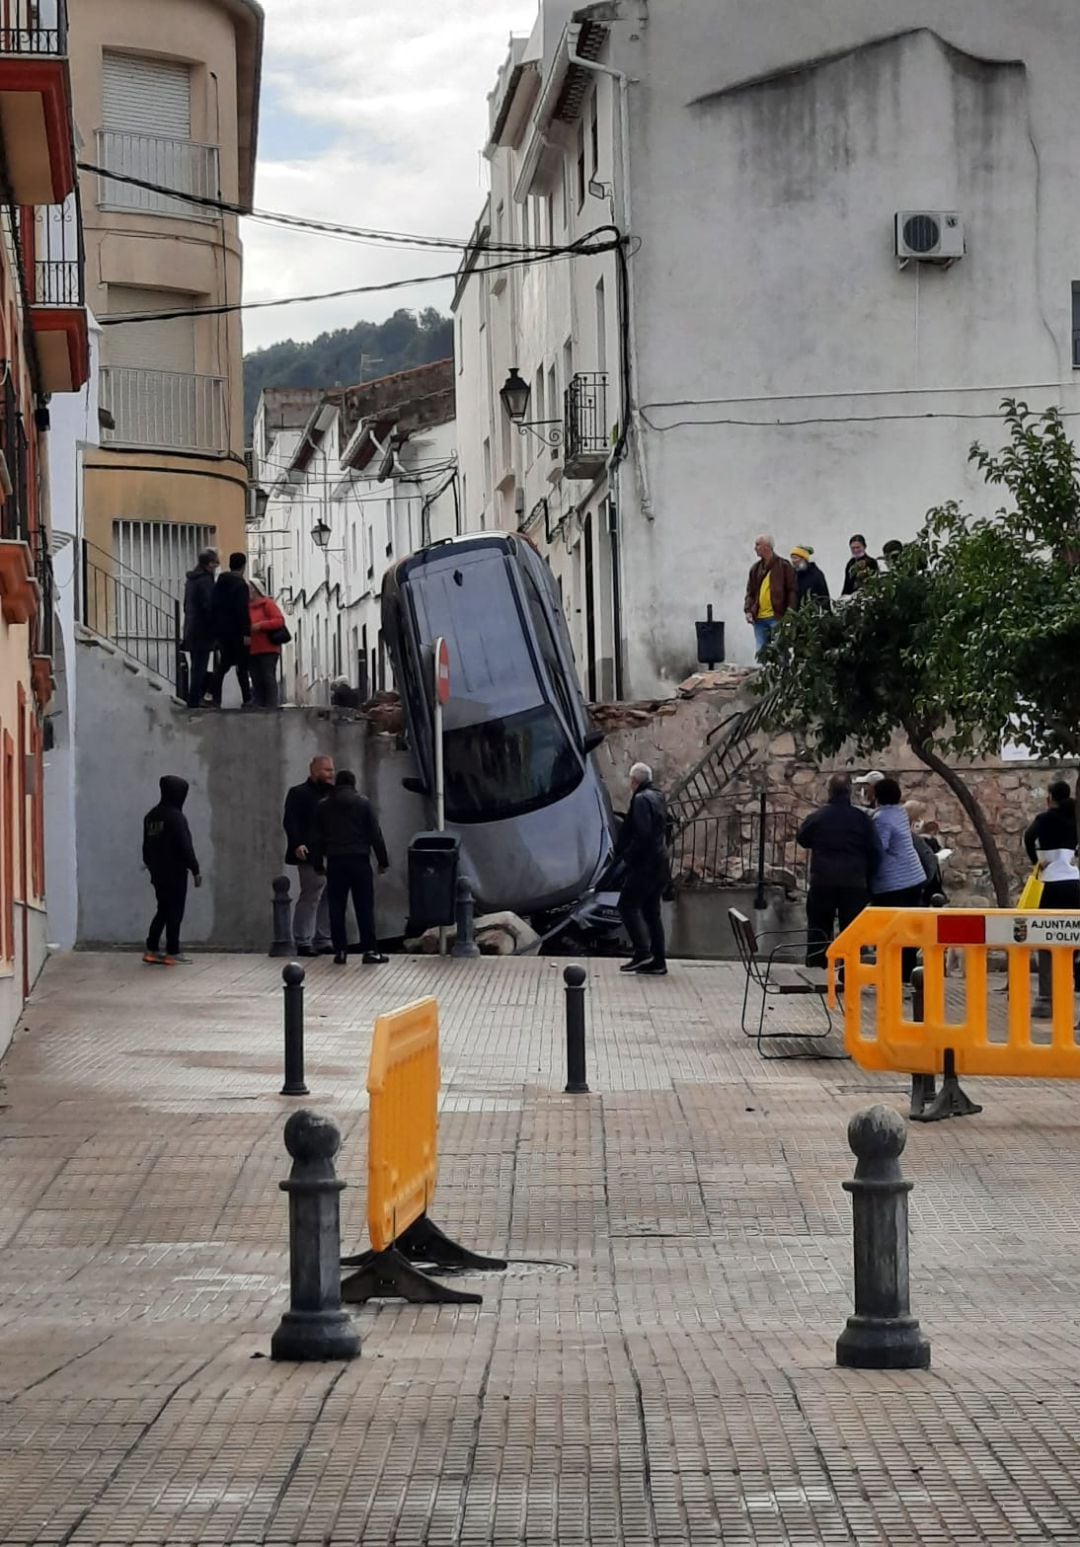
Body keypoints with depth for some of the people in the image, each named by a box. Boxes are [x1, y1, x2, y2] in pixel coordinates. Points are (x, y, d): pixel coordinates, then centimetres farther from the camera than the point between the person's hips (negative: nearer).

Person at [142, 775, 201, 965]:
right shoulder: (176, 817, -16)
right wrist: (195, 870, -12)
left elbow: (146, 846, 17)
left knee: (162, 910, 15)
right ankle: (172, 954, 0)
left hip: (157, 873, 8)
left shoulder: (151, 816, 9)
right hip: (175, 873, -8)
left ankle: (152, 951, 13)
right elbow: (185, 847, -17)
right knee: (175, 913, -1)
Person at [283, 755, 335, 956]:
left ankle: (323, 942, 14)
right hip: (312, 857, -8)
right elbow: (289, 822, -11)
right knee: (310, 898, -8)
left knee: (328, 900, 8)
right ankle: (303, 943, -6)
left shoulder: (331, 795, 21)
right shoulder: (299, 794, -2)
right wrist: (297, 845, -23)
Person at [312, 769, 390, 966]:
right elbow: (375, 834, -1)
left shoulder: (323, 806, 8)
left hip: (334, 862, 2)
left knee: (337, 908, 5)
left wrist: (318, 864, 17)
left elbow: (318, 838, 11)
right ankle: (370, 950, -3)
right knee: (364, 907, 0)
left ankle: (340, 951, 2)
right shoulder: (363, 803, 0)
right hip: (359, 860, -2)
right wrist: (383, 861, 5)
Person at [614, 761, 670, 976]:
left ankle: (642, 952, -11)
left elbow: (642, 833, -24)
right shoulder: (658, 798, 15)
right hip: (660, 864, 9)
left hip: (644, 864, -9)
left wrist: (627, 854, -12)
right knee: (651, 910, 12)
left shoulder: (641, 800, -14)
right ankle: (658, 961, 11)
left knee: (627, 905, -3)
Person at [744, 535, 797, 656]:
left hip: (777, 617, -6)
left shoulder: (783, 566, 0)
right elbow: (750, 592, 19)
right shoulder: (755, 568, 17)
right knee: (761, 651, 5)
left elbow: (792, 590, -2)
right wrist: (748, 610, 5)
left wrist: (790, 609, -11)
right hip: (759, 618, 6)